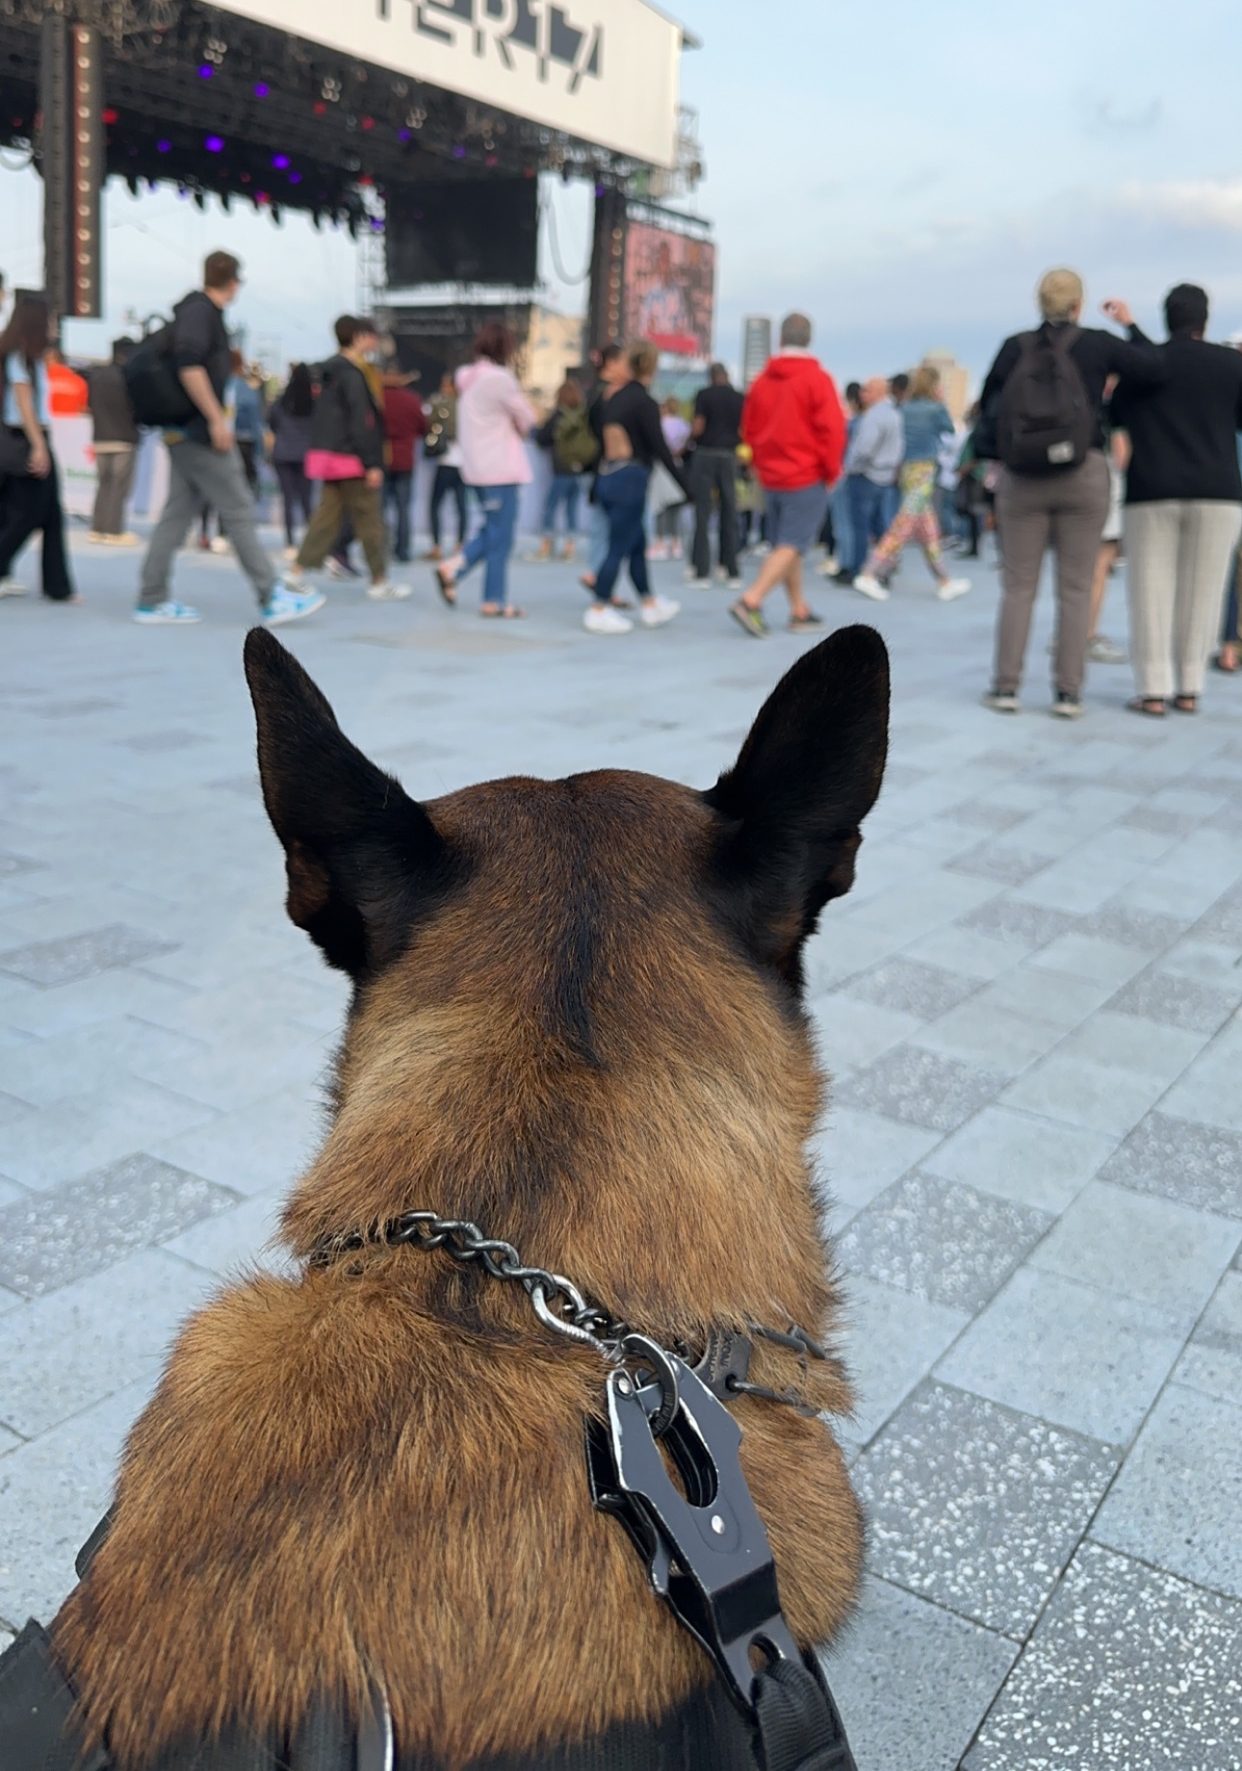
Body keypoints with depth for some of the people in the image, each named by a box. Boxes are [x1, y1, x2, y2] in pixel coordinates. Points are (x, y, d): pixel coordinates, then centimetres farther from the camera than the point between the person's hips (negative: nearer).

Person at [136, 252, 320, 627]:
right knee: (238, 512, -6)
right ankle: (272, 599, -2)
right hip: (198, 431, -9)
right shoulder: (201, 311, -11)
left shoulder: (197, 310, 17)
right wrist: (216, 419, -22)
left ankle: (152, 602, 11)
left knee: (178, 514, 10)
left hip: (183, 433, 9)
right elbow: (188, 365, -24)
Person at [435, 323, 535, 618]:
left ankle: (452, 568, 6)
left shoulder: (467, 378, 11)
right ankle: (494, 601, 4)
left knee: (493, 530, 18)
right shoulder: (499, 378, -15)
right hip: (500, 467, -8)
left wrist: (513, 427, 7)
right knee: (500, 537, -1)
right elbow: (526, 421, -7)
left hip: (477, 467, 8)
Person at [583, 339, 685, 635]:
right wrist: (687, 485, -10)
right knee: (619, 548, -2)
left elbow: (602, 442, 16)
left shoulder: (613, 399, 11)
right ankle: (598, 612, 1)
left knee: (637, 543, 17)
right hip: (631, 480, -8)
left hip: (608, 478, 8)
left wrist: (595, 488, 23)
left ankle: (649, 605, 26)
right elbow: (660, 449, -14)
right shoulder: (645, 403, -11)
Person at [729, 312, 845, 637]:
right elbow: (832, 429, -14)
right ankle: (751, 600, -19)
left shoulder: (761, 381, 5)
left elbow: (748, 428, 10)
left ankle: (799, 611, 20)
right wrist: (831, 472, -2)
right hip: (807, 478, -6)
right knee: (792, 545, -5)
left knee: (783, 544, 14)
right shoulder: (817, 379, -11)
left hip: (770, 477, 6)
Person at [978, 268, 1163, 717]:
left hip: (1021, 478, 1)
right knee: (1075, 588, 4)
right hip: (1084, 476, -1)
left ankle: (1005, 685, 5)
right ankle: (1067, 692, 3)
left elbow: (988, 402, 7)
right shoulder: (1097, 343, -2)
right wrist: (1129, 323, 13)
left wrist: (992, 453, 17)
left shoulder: (1015, 347, 1)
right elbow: (1155, 369, 3)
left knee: (1018, 586, 7)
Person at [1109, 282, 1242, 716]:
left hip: (1151, 492, 0)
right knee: (1201, 591, 4)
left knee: (1151, 590, 1)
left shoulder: (1138, 364, 5)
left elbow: (1115, 418, 18)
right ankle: (1189, 689, 5)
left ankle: (1153, 691, -4)